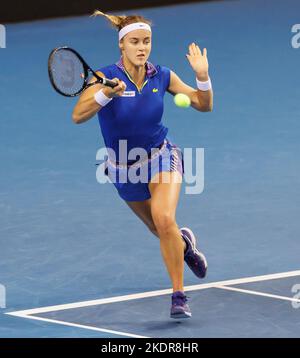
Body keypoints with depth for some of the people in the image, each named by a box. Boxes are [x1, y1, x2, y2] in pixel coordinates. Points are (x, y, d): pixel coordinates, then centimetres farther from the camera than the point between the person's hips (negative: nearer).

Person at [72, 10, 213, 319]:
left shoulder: (162, 76, -10)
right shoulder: (106, 76, -19)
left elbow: (204, 105, 0)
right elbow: (78, 115, -32)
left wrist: (202, 76, -19)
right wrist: (107, 93, -47)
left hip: (161, 157, -1)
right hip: (124, 167, 1)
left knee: (164, 218, -28)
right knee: (160, 230, 17)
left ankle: (179, 295, -17)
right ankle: (184, 242, 56)